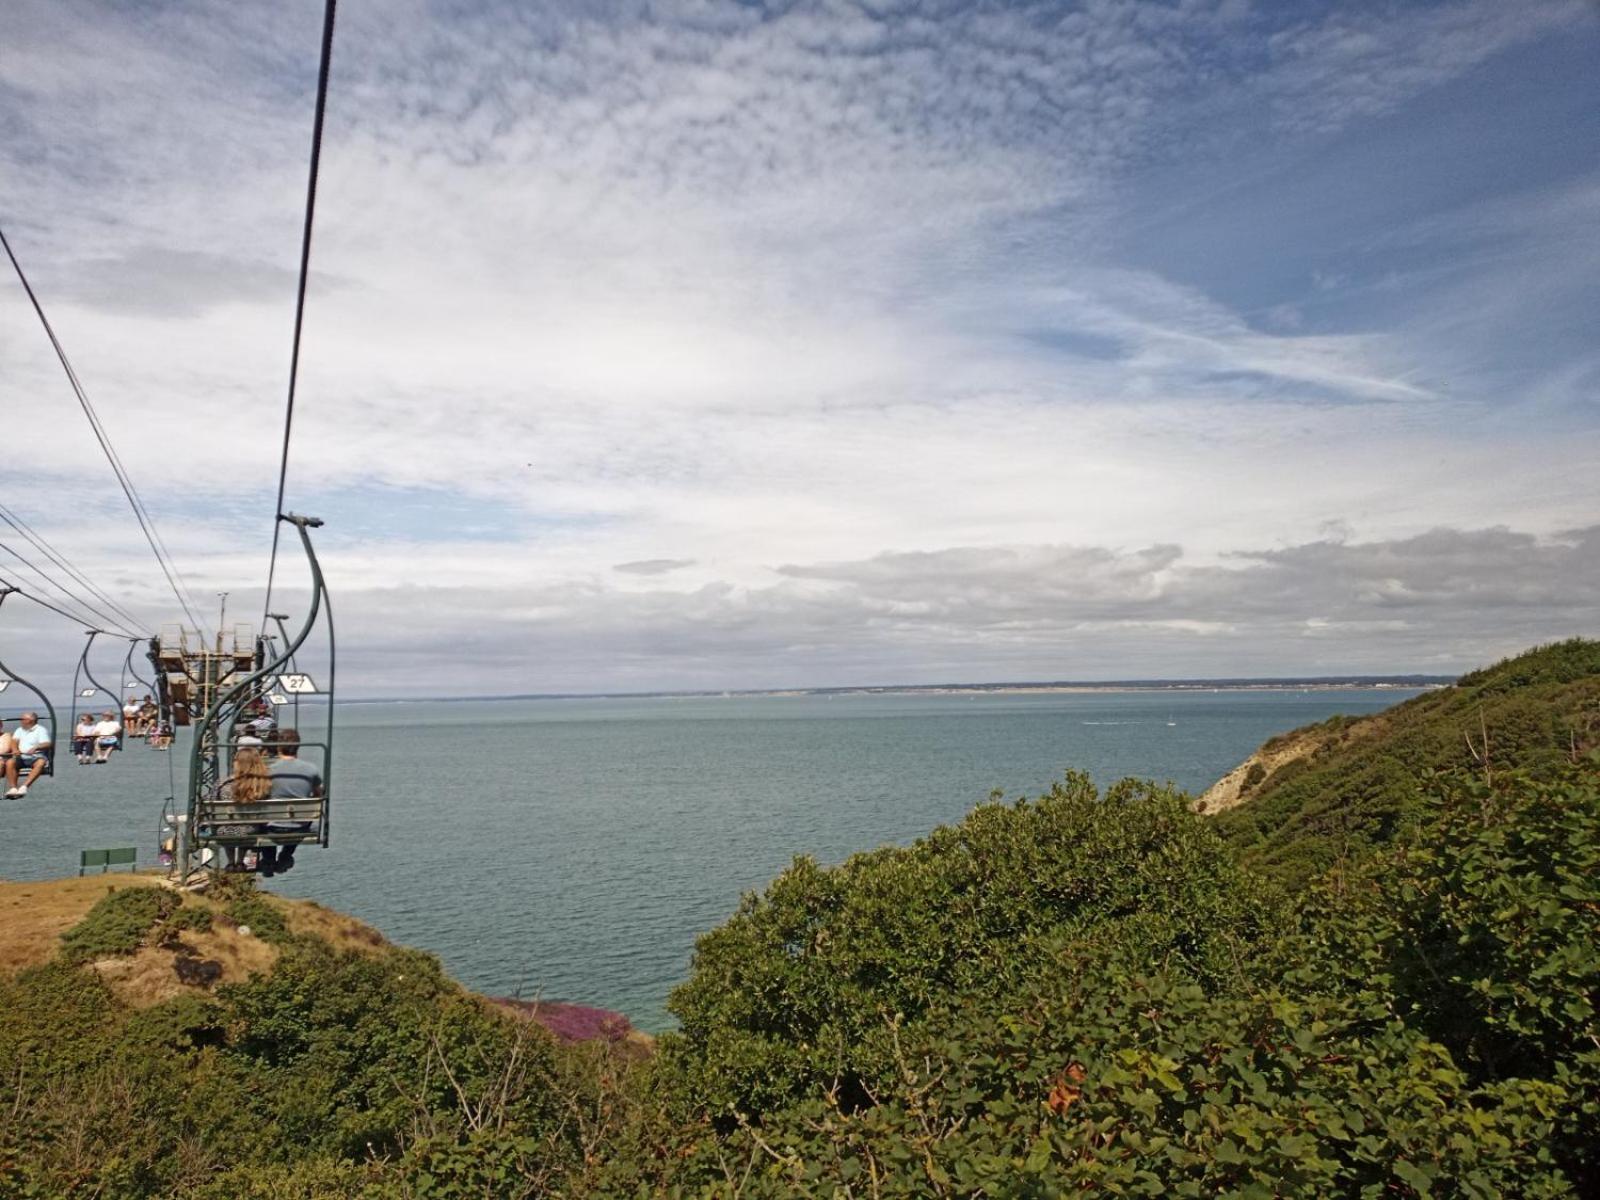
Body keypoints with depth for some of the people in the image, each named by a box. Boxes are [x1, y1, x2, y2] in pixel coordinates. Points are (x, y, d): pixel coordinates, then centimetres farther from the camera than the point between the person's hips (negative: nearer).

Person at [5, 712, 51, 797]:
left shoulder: (41, 729, 5)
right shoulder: (20, 730, 24)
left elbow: (47, 744, -8)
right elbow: (14, 740, 10)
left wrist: (35, 748, -29)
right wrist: (15, 750, -13)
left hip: (36, 756, -5)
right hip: (22, 756, 5)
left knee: (41, 763, -38)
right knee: (10, 762, -27)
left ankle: (24, 786, -45)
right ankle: (13, 788, -29)